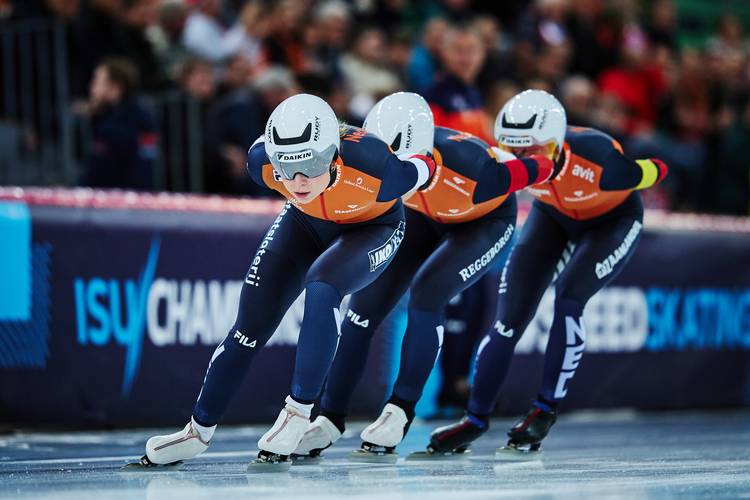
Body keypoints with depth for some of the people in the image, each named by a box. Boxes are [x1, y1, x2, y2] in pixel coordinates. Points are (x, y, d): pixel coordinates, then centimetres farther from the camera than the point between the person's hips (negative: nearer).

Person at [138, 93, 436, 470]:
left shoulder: (376, 169, -42)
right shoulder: (262, 162, -32)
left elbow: (423, 171, -19)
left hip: (372, 227, -3)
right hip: (305, 222, 3)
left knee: (321, 287, -33)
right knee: (251, 326, -1)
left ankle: (298, 413, -20)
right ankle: (198, 432, 16)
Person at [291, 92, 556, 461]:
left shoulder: (471, 171, -42)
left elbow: (540, 166, -28)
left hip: (486, 221, -4)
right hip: (423, 216, 4)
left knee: (425, 294, -27)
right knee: (367, 301, -8)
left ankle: (399, 412, -15)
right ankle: (330, 420, 2)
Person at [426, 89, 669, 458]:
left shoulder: (596, 157, -41)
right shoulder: (506, 158, -30)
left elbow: (656, 170, -24)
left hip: (614, 219, -4)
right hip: (553, 215, 4)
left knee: (569, 297, -24)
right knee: (511, 314, -5)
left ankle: (545, 411, -9)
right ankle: (476, 419, 8)